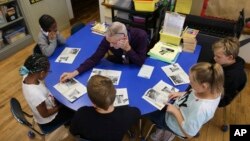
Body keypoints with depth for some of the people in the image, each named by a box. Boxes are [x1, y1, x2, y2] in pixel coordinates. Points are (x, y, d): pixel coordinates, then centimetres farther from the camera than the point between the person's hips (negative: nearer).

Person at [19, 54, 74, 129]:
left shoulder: (27, 76, -20)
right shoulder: (36, 94, -43)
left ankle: (68, 120, 41)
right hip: (48, 120, -7)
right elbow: (44, 114, -25)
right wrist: (60, 106, -12)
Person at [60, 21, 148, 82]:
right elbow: (95, 58, -26)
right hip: (119, 65, 3)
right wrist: (75, 72, -36)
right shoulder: (109, 39, -29)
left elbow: (140, 62, -30)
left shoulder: (141, 36, -35)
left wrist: (127, 48, -44)